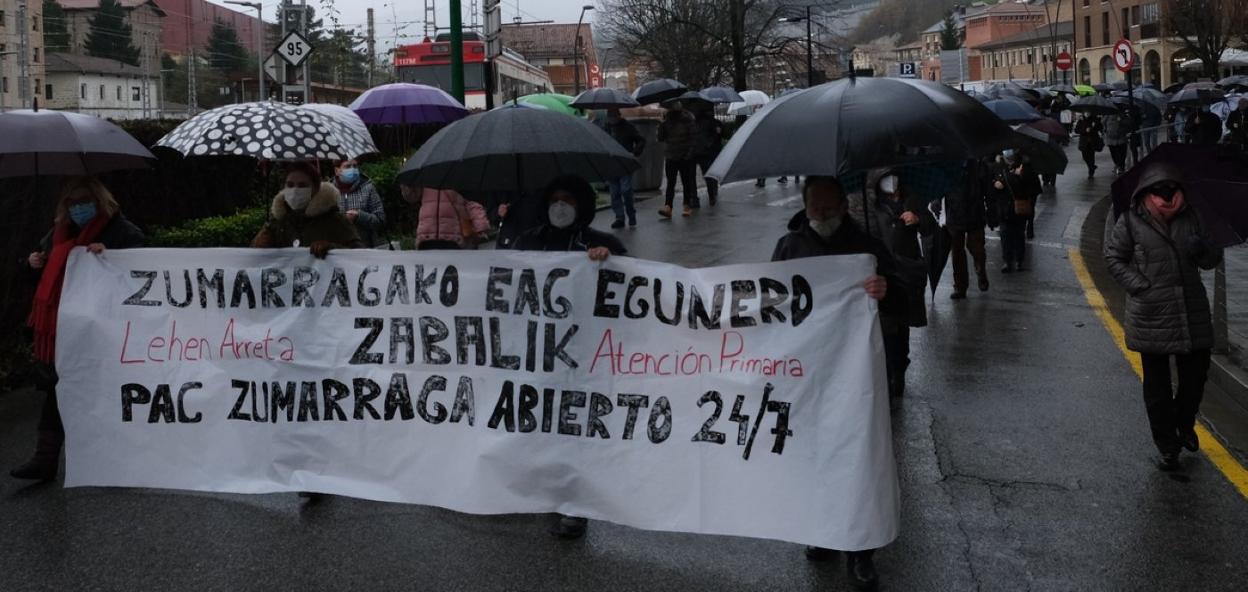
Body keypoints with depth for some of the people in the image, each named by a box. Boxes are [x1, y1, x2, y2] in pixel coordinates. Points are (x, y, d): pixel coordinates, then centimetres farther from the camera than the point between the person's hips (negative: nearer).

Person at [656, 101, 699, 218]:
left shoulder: (687, 118, -2)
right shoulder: (666, 119, 7)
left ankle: (687, 206, 12)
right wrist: (662, 125, -11)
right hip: (670, 156, 2)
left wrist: (690, 152, -13)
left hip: (685, 157, -2)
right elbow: (661, 138, 3)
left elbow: (692, 136, -3)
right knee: (670, 183, -6)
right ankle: (667, 207, -14)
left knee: (686, 182, 4)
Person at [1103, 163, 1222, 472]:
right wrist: (1140, 287, -10)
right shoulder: (1131, 221, -8)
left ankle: (1185, 424, 40)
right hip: (1151, 316, -3)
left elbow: (1213, 260, 8)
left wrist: (1204, 249, -16)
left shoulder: (1190, 218, 2)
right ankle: (1167, 446, 21)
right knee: (1157, 385, 7)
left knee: (1196, 374, 11)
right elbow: (1114, 258, -1)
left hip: (1193, 314, 3)